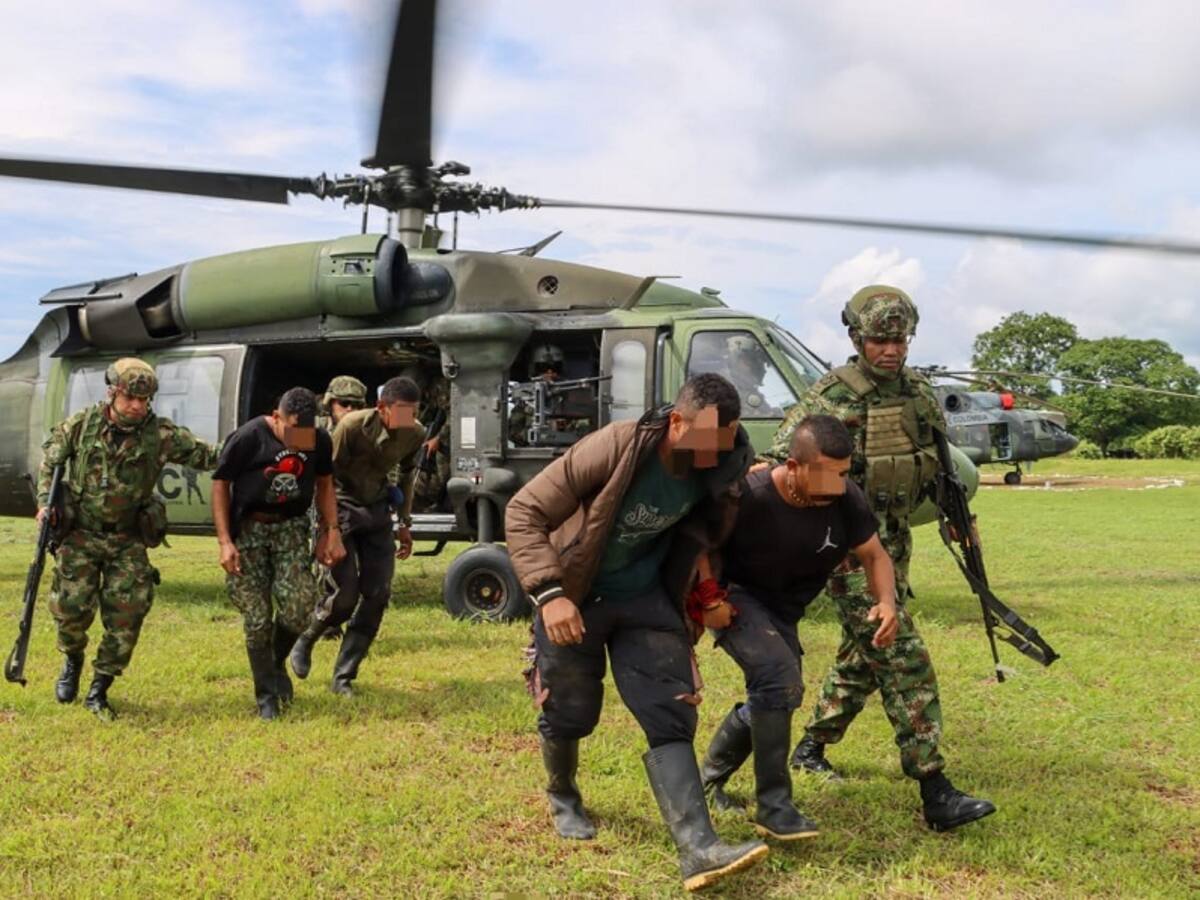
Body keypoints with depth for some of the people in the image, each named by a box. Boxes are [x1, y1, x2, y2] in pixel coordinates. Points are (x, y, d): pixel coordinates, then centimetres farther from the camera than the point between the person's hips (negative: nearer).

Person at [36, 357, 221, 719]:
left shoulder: (161, 435, -8)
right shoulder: (82, 425, -5)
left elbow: (208, 455, -11)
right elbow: (49, 459, 10)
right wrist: (45, 501, 0)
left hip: (129, 540, 1)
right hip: (80, 534, 0)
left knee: (127, 613, -4)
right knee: (71, 605, -6)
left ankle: (99, 690, 12)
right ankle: (73, 661, 28)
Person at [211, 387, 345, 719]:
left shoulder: (319, 441, -3)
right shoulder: (249, 437, -14)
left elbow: (324, 483, 13)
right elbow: (220, 483, -7)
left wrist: (331, 530, 4)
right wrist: (225, 541, -12)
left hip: (292, 526, 3)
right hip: (249, 527, -3)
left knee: (299, 605, -12)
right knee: (257, 617, -3)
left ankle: (277, 663, 18)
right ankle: (267, 696, 11)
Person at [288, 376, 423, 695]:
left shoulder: (415, 434, -8)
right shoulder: (352, 426, -23)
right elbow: (326, 476, -16)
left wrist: (405, 523, 13)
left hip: (377, 511, 5)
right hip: (342, 509, -5)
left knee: (378, 594, -4)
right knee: (348, 594, -11)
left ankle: (343, 677, 8)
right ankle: (305, 641, 21)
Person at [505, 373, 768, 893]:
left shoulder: (711, 478, -12)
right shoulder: (612, 449, -28)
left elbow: (697, 542, 7)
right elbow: (523, 512, -23)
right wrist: (549, 593, -33)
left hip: (644, 599, 3)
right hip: (574, 598, -3)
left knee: (672, 715, -8)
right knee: (570, 715, 10)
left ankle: (698, 849, -11)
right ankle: (563, 798, 42)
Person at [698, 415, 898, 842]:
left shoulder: (846, 499, -19)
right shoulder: (747, 497, -31)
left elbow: (874, 554, -6)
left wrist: (886, 602, -23)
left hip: (782, 610, 7)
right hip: (734, 597, -6)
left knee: (772, 696, 16)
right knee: (780, 677, -28)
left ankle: (709, 779, 42)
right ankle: (773, 806, -16)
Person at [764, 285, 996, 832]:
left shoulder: (917, 392, 7)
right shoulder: (832, 397, -14)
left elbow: (942, 461, 20)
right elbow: (780, 463, -12)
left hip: (894, 539, 8)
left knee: (863, 654, 17)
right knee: (901, 658, -14)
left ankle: (811, 747, 36)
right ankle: (935, 792, -13)